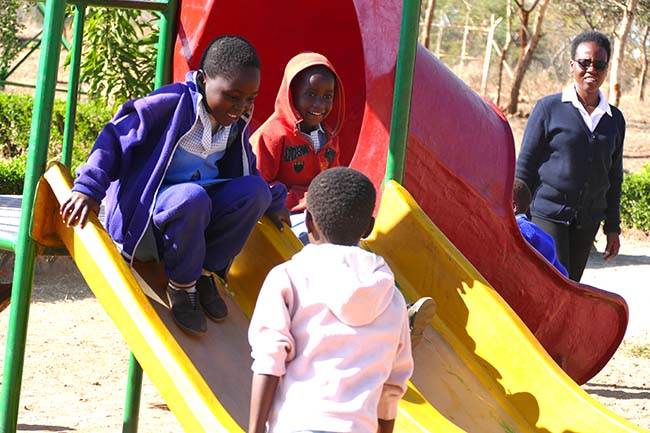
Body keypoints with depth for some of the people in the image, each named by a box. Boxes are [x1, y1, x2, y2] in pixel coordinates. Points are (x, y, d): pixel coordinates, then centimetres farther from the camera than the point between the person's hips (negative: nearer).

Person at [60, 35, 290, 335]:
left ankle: (205, 271, -6)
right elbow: (115, 136, -15)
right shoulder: (173, 103, -16)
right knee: (192, 197, -40)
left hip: (204, 209, 6)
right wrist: (89, 188, -25)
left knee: (256, 189, -19)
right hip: (149, 206, -6)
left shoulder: (237, 123, 5)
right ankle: (181, 284, -15)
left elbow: (247, 171, 23)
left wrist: (273, 203, 12)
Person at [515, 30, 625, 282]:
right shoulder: (549, 108, -3)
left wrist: (612, 228, 15)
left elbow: (614, 178, 16)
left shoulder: (615, 119, 10)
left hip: (587, 222, 5)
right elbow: (524, 164, 0)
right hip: (547, 215, -5)